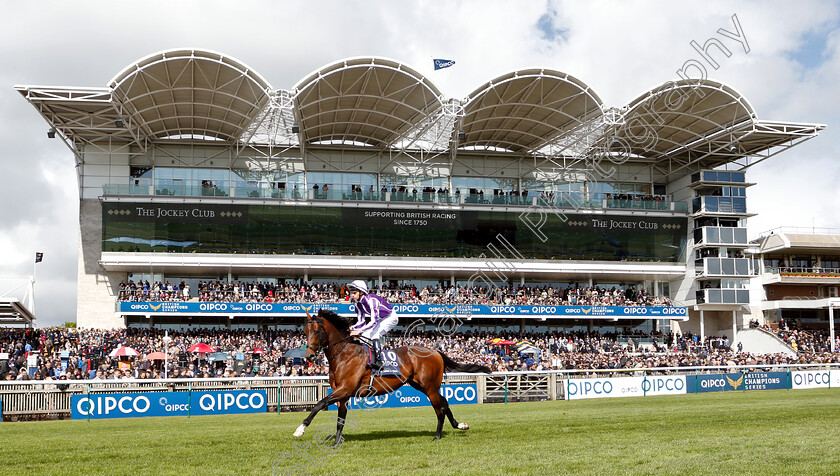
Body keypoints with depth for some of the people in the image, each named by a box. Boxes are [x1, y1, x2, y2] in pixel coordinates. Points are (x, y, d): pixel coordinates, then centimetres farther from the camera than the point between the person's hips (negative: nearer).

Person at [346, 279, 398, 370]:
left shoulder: (370, 300, -33)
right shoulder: (358, 304, -7)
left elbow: (374, 321, -38)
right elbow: (361, 321, -4)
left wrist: (359, 331, -44)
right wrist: (353, 327, -25)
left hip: (391, 318, -9)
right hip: (380, 319, 9)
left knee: (374, 334, -26)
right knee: (364, 335, -2)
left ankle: (378, 361, -23)